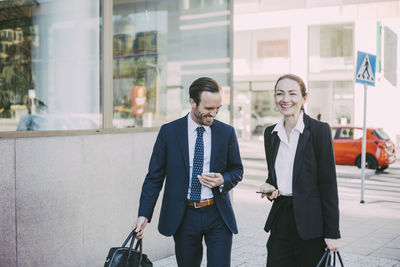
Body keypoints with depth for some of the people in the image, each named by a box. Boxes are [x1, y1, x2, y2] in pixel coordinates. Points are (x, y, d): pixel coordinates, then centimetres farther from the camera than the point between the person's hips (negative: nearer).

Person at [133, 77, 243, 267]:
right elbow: (154, 176, 0)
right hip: (183, 216, 0)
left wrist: (223, 180, -12)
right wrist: (144, 215, -7)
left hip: (218, 215, 1)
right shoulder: (169, 132, -2)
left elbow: (237, 170, 11)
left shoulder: (227, 132, 2)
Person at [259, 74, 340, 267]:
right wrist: (269, 188, -3)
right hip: (280, 219, 5)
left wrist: (332, 232, -10)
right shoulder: (270, 133, 9)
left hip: (311, 222, -5)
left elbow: (328, 183, -9)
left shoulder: (319, 130, -7)